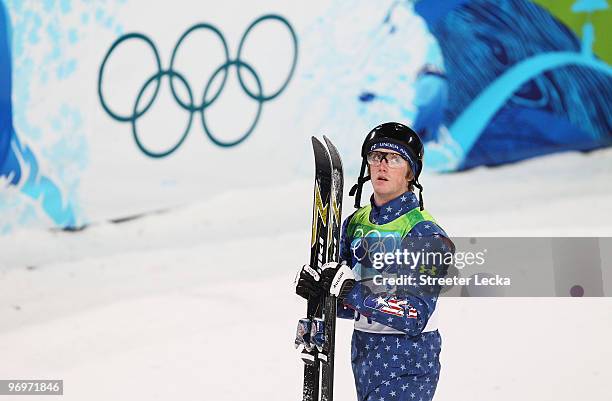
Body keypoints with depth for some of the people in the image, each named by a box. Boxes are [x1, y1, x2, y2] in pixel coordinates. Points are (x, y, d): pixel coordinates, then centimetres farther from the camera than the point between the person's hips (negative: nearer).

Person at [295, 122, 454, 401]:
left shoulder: (425, 233, -13)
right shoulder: (355, 223, 7)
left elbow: (415, 317, -21)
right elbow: (348, 307, 10)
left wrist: (351, 291, -25)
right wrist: (317, 287, -11)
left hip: (407, 366, -7)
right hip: (362, 354, 7)